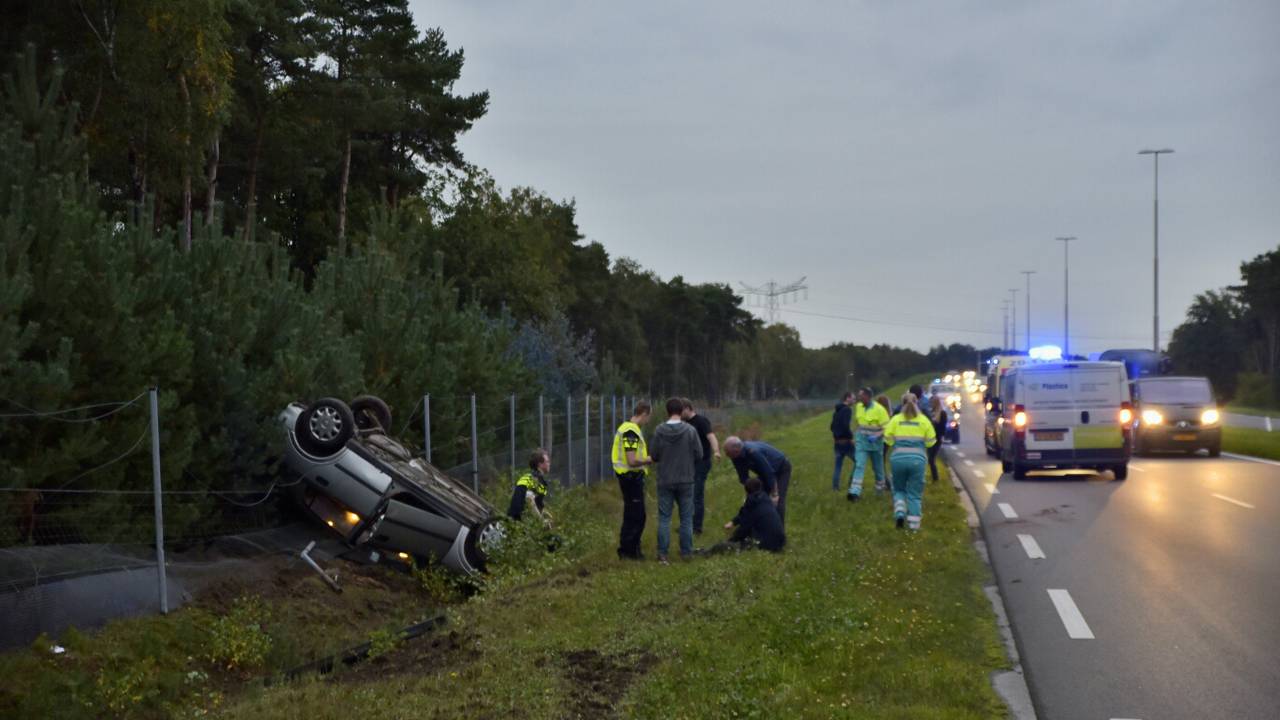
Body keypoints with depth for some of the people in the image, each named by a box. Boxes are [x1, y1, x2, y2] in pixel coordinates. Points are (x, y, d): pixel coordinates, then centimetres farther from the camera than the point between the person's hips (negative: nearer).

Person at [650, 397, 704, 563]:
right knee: (686, 517, 11)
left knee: (664, 518, 7)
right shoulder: (690, 430, -11)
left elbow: (654, 456, -3)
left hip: (665, 481, 1)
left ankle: (662, 553, 6)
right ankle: (686, 552, 14)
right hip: (685, 481, 0)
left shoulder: (659, 431, -9)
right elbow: (699, 455, -6)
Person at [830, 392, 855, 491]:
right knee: (857, 461, 3)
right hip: (846, 441, -8)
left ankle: (835, 486, 6)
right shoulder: (847, 410, -12)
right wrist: (851, 437, -15)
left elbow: (832, 426, 20)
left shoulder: (837, 411, 16)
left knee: (838, 465, 10)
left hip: (837, 442, 8)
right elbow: (846, 425, -23)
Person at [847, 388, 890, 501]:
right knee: (859, 465, -12)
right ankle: (855, 492, -21)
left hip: (875, 443, -3)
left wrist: (876, 436, -29)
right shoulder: (858, 407, 0)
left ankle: (880, 488, 38)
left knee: (878, 467, 14)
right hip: (861, 442, 3)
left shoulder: (879, 409, -16)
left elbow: (886, 427, -15)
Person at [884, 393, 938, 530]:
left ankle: (900, 513, -2)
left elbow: (888, 439, 1)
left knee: (899, 489, 19)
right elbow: (931, 441, 4)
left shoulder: (896, 419, 2)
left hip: (898, 458, 0)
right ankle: (913, 523, 4)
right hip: (917, 459, 0)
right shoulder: (923, 420, 3)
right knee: (915, 493, 7)